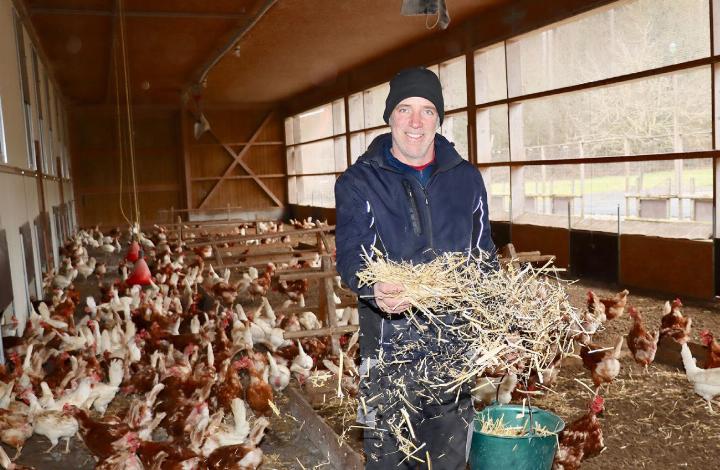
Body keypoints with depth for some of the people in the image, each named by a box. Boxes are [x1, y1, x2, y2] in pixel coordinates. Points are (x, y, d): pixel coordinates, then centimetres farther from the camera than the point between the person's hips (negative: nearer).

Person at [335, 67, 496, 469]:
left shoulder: (467, 179, 9)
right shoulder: (359, 183, -2)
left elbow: (484, 255, 13)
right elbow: (353, 256, -14)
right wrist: (375, 289, -36)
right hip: (389, 350, -3)